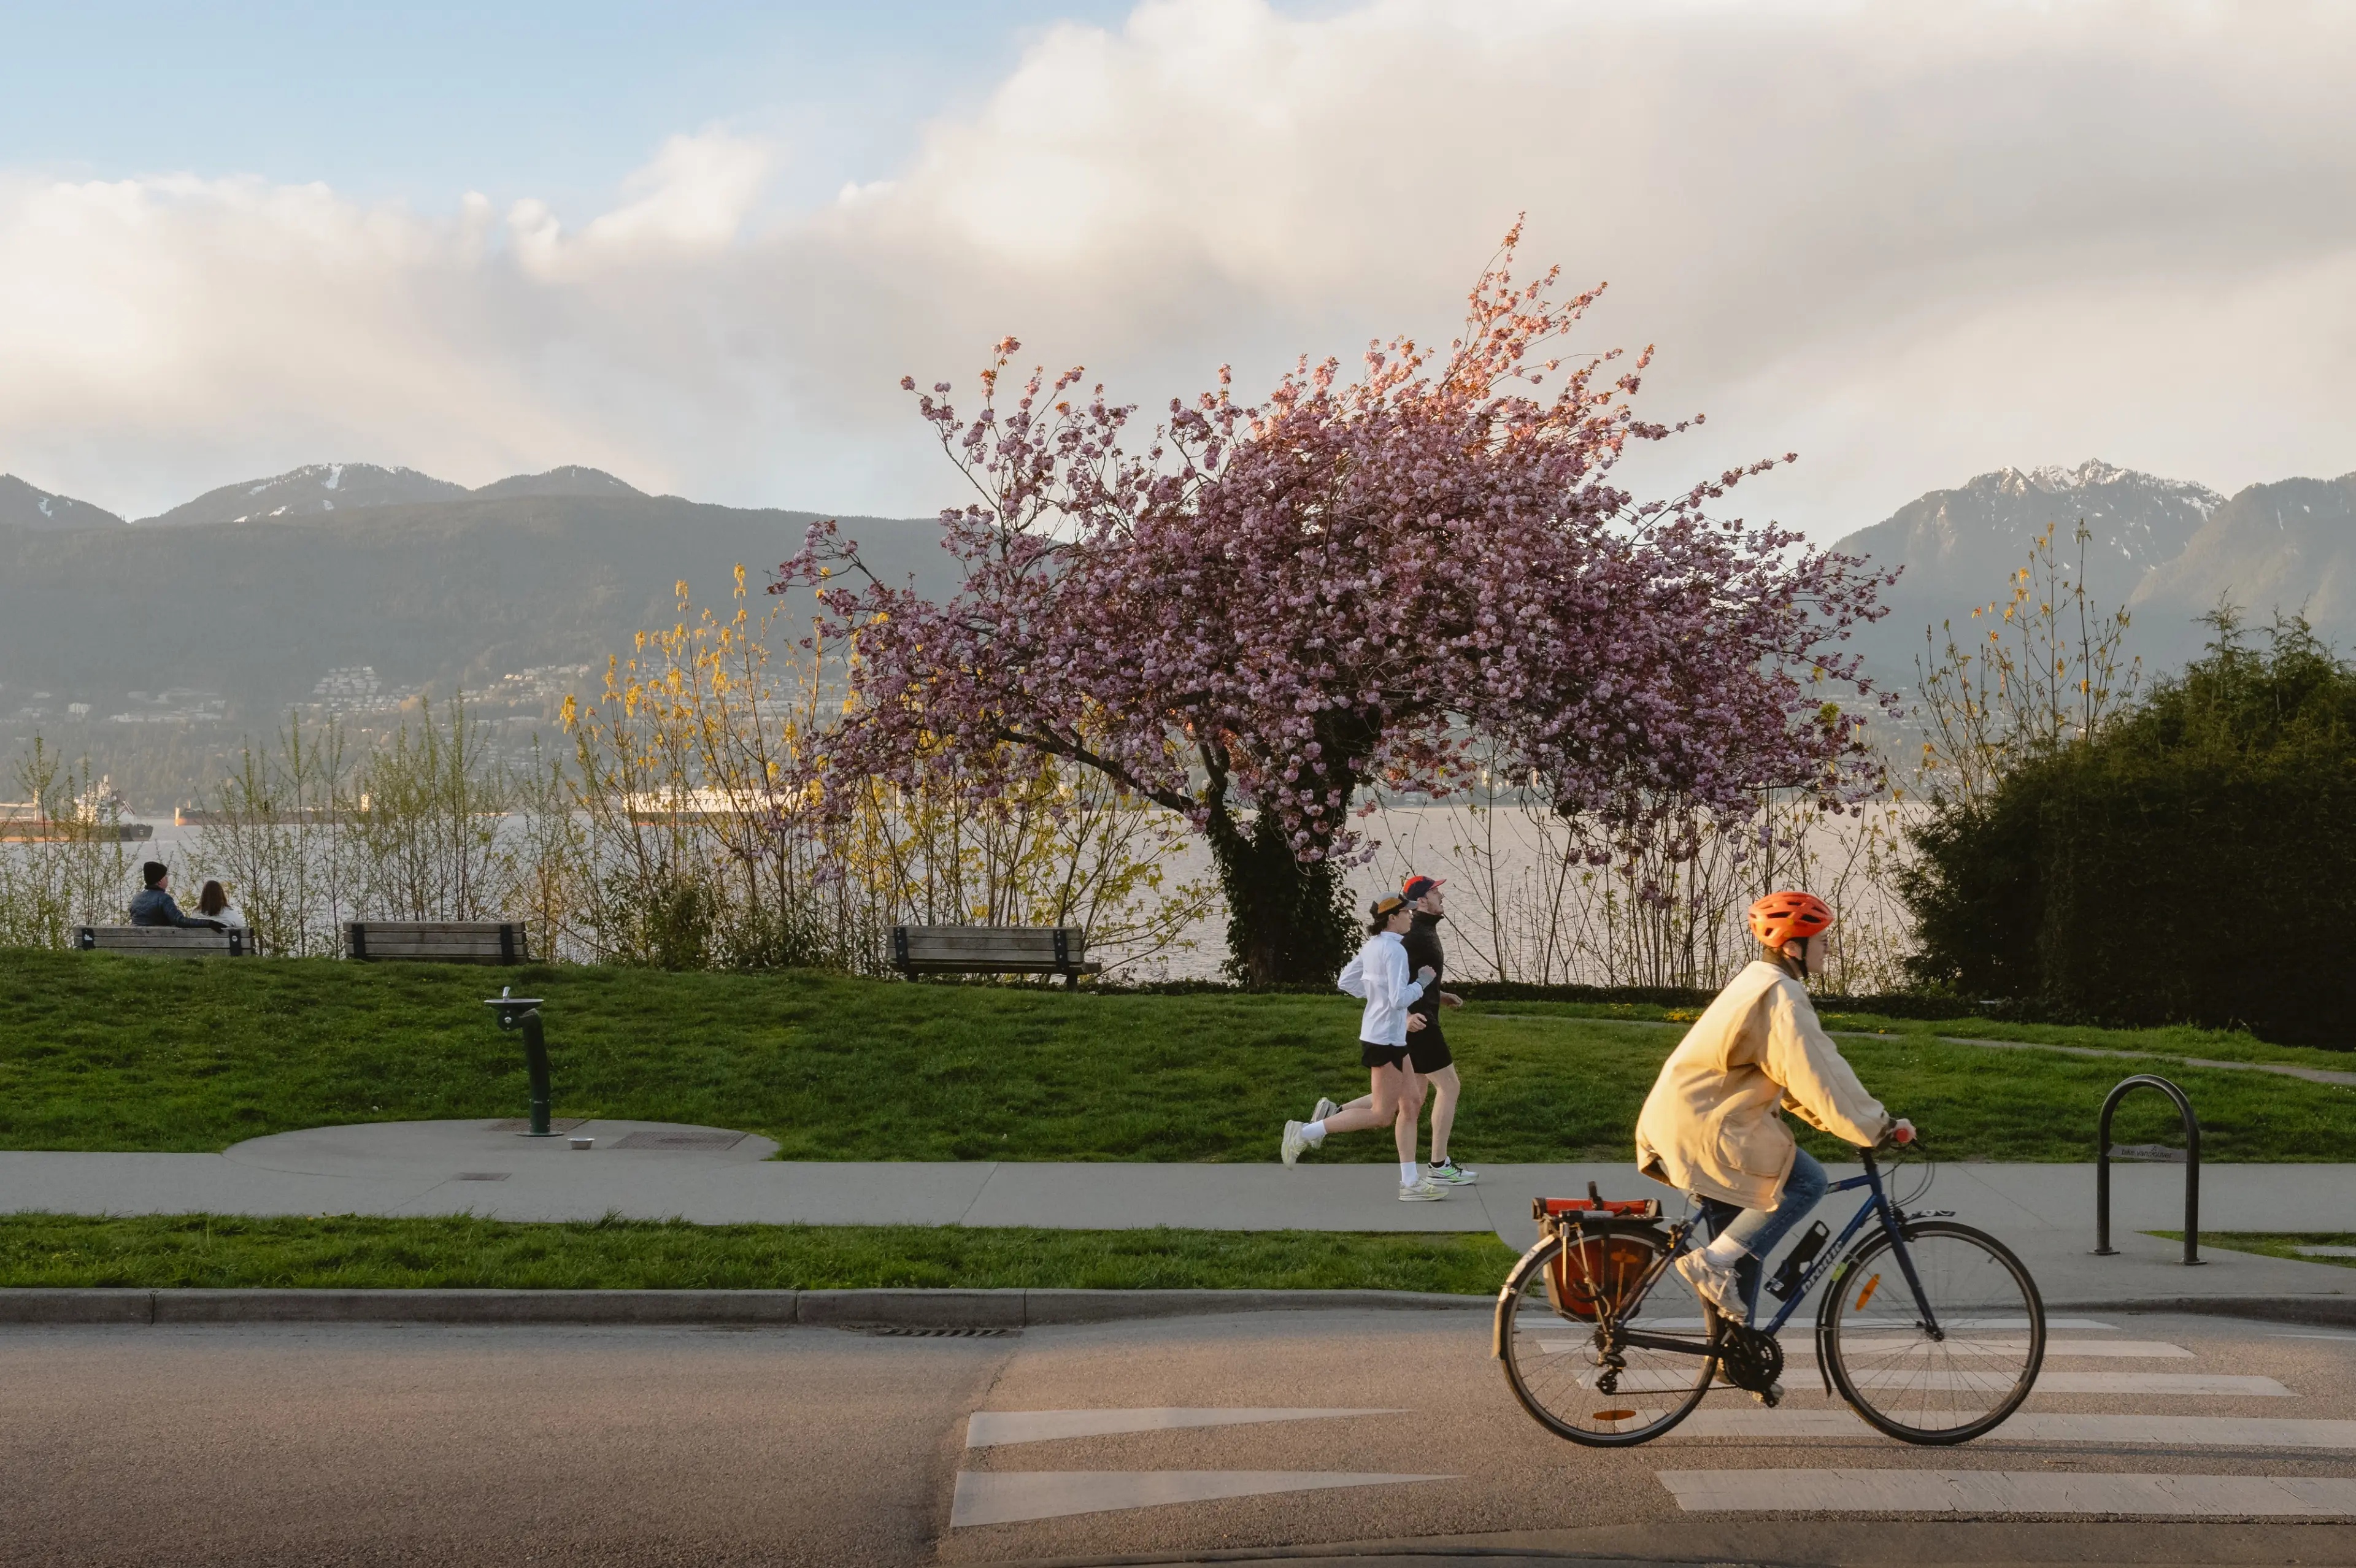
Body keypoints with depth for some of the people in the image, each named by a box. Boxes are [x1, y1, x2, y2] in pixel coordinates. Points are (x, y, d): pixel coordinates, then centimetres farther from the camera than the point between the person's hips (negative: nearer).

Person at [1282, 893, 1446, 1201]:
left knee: (1409, 1107, 10)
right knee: (1381, 1113, -2)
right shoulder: (1395, 951, -19)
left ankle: (1410, 1182, 11)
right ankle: (1306, 1133, 0)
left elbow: (1346, 982, 16)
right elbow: (1399, 1000, -24)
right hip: (1385, 1039, -10)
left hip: (1392, 1037, 10)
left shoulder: (1373, 946, 8)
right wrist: (1421, 983, -9)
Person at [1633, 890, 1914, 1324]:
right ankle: (1713, 1262, -11)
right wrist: (1879, 1126, -13)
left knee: (1742, 1247, 12)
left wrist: (1855, 1122, 22)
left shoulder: (1759, 984, 18)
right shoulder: (1782, 996, -15)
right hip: (1704, 1127, -10)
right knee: (1805, 1182, -11)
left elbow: (1788, 1076, 25)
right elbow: (1816, 1075, -21)